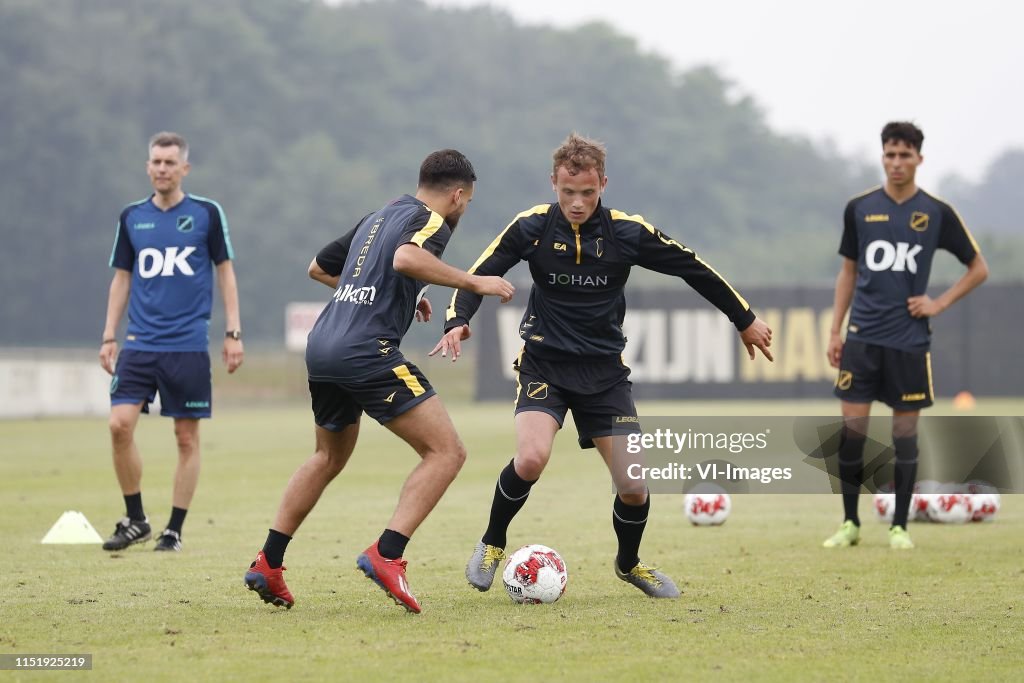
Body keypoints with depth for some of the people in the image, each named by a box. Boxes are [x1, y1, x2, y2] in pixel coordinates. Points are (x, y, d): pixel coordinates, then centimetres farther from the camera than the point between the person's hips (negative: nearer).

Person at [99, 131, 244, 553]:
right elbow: (122, 278, 15)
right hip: (139, 344, 2)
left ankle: (174, 531, 9)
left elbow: (225, 271, 6)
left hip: (189, 345, -2)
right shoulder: (132, 218, 9)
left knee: (187, 437, 1)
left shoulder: (206, 213, 2)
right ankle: (135, 520, 4)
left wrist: (233, 332, 1)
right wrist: (109, 336, 10)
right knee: (120, 424, -11)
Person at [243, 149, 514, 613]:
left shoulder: (377, 218, 24)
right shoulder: (432, 221, -2)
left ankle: (268, 563, 26)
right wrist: (474, 283, -19)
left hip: (321, 347, 9)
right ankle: (386, 555, -20)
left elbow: (319, 267, 35)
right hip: (367, 351, -9)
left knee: (329, 457, 29)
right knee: (446, 452, -7)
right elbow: (406, 258, -26)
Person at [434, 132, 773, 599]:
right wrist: (458, 322, -22)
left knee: (634, 485, -5)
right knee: (531, 458, -27)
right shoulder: (532, 227, -9)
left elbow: (694, 269, 4)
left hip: (605, 370, 1)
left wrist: (745, 320, 13)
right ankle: (492, 543, 1)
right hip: (544, 363, -1)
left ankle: (629, 563, 27)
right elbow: (480, 275, -2)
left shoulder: (628, 233, -9)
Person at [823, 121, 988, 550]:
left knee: (905, 431, 2)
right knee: (852, 426, -3)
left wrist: (940, 304, -2)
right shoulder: (859, 209, 5)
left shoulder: (936, 213, 0)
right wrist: (835, 330, 8)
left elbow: (978, 268, 9)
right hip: (862, 336, 1)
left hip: (909, 339, -1)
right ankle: (850, 523, 7)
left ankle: (899, 526, 10)